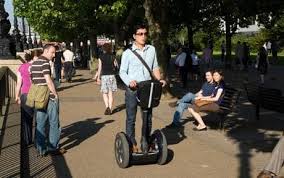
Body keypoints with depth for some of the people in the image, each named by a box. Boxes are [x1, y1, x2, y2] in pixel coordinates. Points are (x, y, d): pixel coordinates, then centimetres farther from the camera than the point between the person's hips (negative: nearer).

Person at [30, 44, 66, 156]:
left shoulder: (33, 63, 13)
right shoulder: (45, 62, -14)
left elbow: (32, 81, 17)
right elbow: (48, 81, -19)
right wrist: (55, 94, -11)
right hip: (49, 98, -8)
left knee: (40, 124, 10)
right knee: (54, 123, 4)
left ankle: (41, 149, 14)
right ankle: (53, 147, 10)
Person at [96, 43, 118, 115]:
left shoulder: (101, 57, -4)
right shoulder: (112, 56, 1)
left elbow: (100, 68, -5)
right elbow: (116, 65, 6)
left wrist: (98, 77, 0)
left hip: (104, 76, -2)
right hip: (112, 75, 2)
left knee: (105, 93, 7)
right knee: (110, 93, 8)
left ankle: (107, 107, -12)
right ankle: (110, 109, 7)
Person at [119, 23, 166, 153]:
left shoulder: (152, 49, 8)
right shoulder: (128, 53, -3)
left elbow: (155, 67, 14)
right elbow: (122, 71, -4)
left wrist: (159, 79, -3)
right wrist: (129, 82, -23)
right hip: (132, 90, -3)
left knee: (147, 118, 11)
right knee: (131, 118, 2)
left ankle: (145, 142, 24)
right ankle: (132, 144, 12)